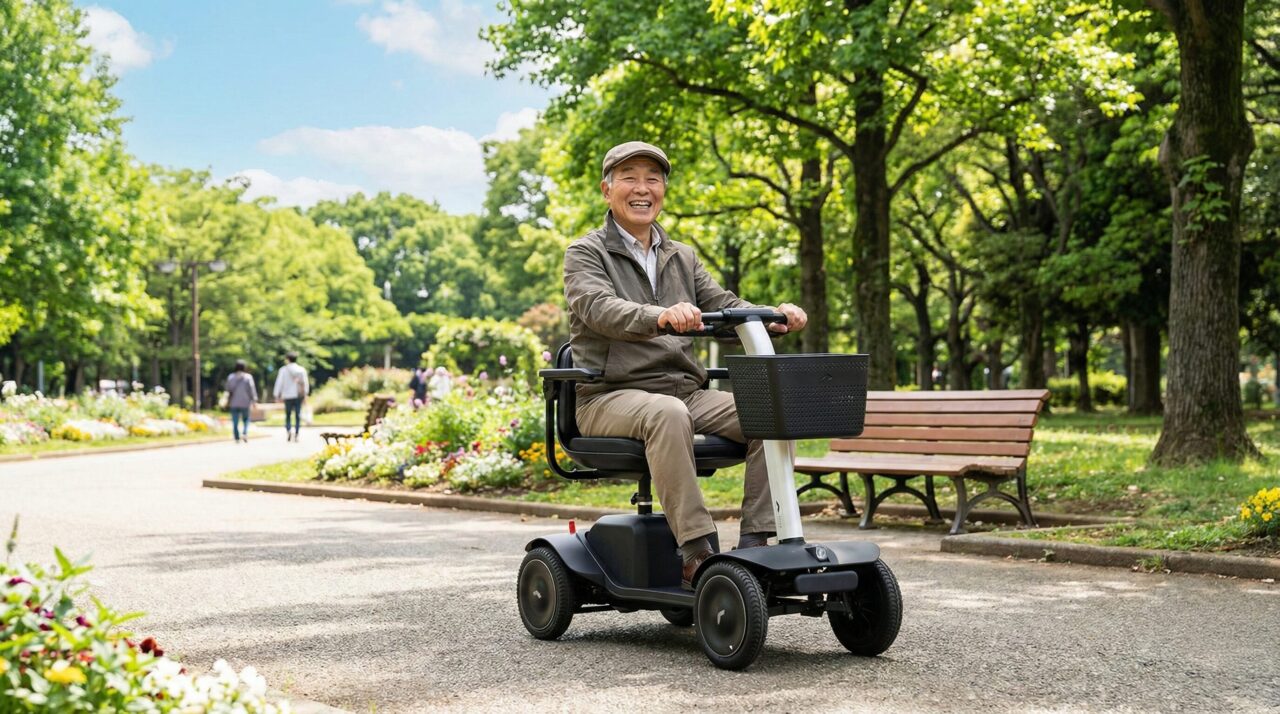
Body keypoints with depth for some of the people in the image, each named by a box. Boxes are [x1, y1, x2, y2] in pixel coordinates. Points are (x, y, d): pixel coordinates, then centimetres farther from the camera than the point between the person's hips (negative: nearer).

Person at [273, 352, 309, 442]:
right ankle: (296, 434, -1)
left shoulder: (283, 370, -2)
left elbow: (279, 383, -1)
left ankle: (288, 430, -14)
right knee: (298, 416, 5)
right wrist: (305, 393, 17)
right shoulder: (302, 370, 3)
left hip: (288, 396, -1)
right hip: (299, 395, 1)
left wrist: (277, 395, 7)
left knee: (288, 415, 9)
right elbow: (305, 383, 7)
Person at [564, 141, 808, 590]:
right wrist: (661, 316, -39)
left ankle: (754, 543, -19)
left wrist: (773, 317, -14)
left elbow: (725, 306, 9)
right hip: (611, 397, -5)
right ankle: (697, 553, -38)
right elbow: (600, 308, -18)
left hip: (685, 392, 6)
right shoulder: (586, 253, 3)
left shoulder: (682, 258, 22)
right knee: (668, 413, -39)